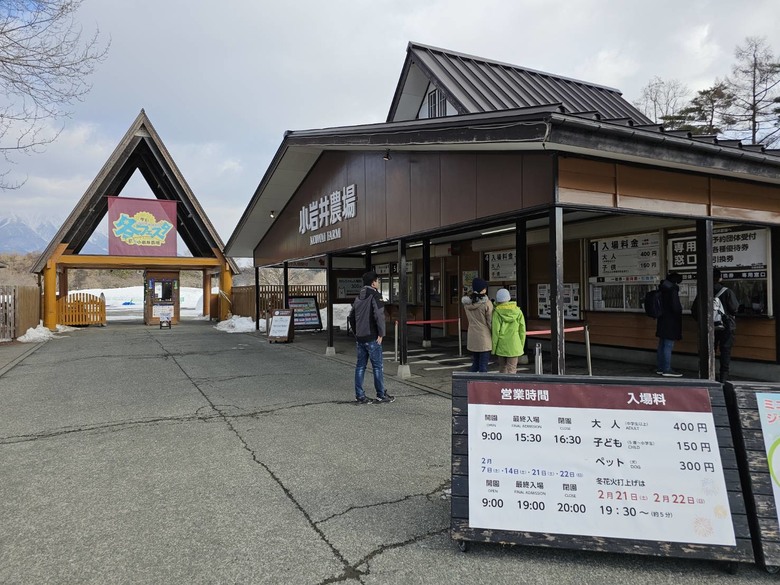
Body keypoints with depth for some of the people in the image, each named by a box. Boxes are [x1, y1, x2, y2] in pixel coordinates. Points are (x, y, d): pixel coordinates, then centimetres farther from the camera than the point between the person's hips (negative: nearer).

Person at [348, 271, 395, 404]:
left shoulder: (358, 297, 14)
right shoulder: (375, 295, -10)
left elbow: (351, 316, 18)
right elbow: (379, 315, -21)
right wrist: (381, 333, -13)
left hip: (359, 338, 7)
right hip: (372, 338, -7)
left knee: (360, 366, 10)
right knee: (378, 367, 2)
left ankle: (359, 395, 12)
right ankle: (381, 395, 9)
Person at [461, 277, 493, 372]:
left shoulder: (466, 302, 1)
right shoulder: (487, 303, -15)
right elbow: (490, 322, -10)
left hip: (471, 337, 6)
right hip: (484, 338, -5)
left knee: (475, 364, 17)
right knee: (483, 366, 2)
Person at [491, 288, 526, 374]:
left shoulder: (497, 312, -8)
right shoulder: (517, 311, -1)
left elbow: (495, 331, -10)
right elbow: (522, 330, 1)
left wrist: (493, 347, -1)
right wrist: (521, 346, 11)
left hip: (501, 346, -1)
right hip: (514, 345, 1)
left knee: (502, 368, 15)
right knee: (511, 369, 4)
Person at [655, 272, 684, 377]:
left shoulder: (663, 289, 11)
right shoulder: (672, 289, -15)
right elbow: (675, 306, -20)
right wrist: (680, 308, 0)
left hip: (662, 321, 9)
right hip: (670, 322, -9)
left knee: (662, 345, 13)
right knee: (668, 346, -6)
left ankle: (660, 368, 19)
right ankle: (667, 370, -4)